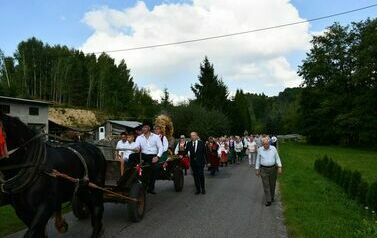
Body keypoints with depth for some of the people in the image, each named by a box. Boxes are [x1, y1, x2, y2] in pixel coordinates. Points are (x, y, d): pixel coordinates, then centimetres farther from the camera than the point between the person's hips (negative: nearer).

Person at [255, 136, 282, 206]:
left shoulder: (273, 148, -3)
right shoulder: (260, 150, -3)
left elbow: (277, 158, 3)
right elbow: (258, 160, 5)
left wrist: (279, 167, -4)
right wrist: (257, 170, 6)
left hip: (273, 169, 1)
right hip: (263, 169, -1)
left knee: (272, 184, 13)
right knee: (266, 185, -2)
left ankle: (272, 197, 32)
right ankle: (268, 200, 4)